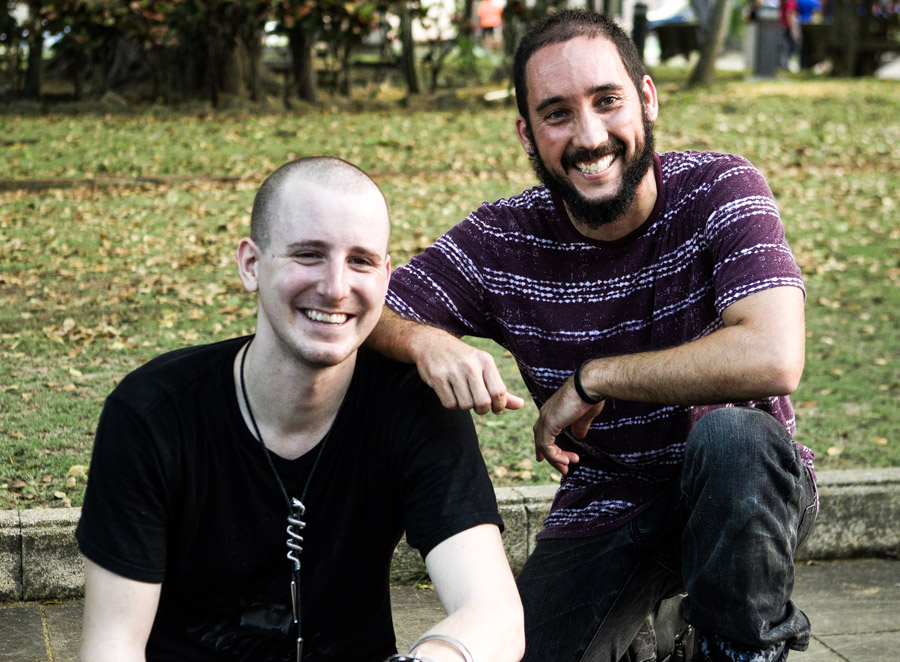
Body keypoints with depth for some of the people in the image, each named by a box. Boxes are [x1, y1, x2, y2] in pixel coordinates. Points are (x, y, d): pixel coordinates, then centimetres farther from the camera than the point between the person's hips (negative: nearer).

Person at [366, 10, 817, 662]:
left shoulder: (719, 189, -15)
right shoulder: (503, 240, -7)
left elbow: (772, 357, -30)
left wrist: (591, 379, -23)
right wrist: (424, 340, -32)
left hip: (739, 496, -2)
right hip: (602, 508, 2)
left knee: (731, 435, -36)